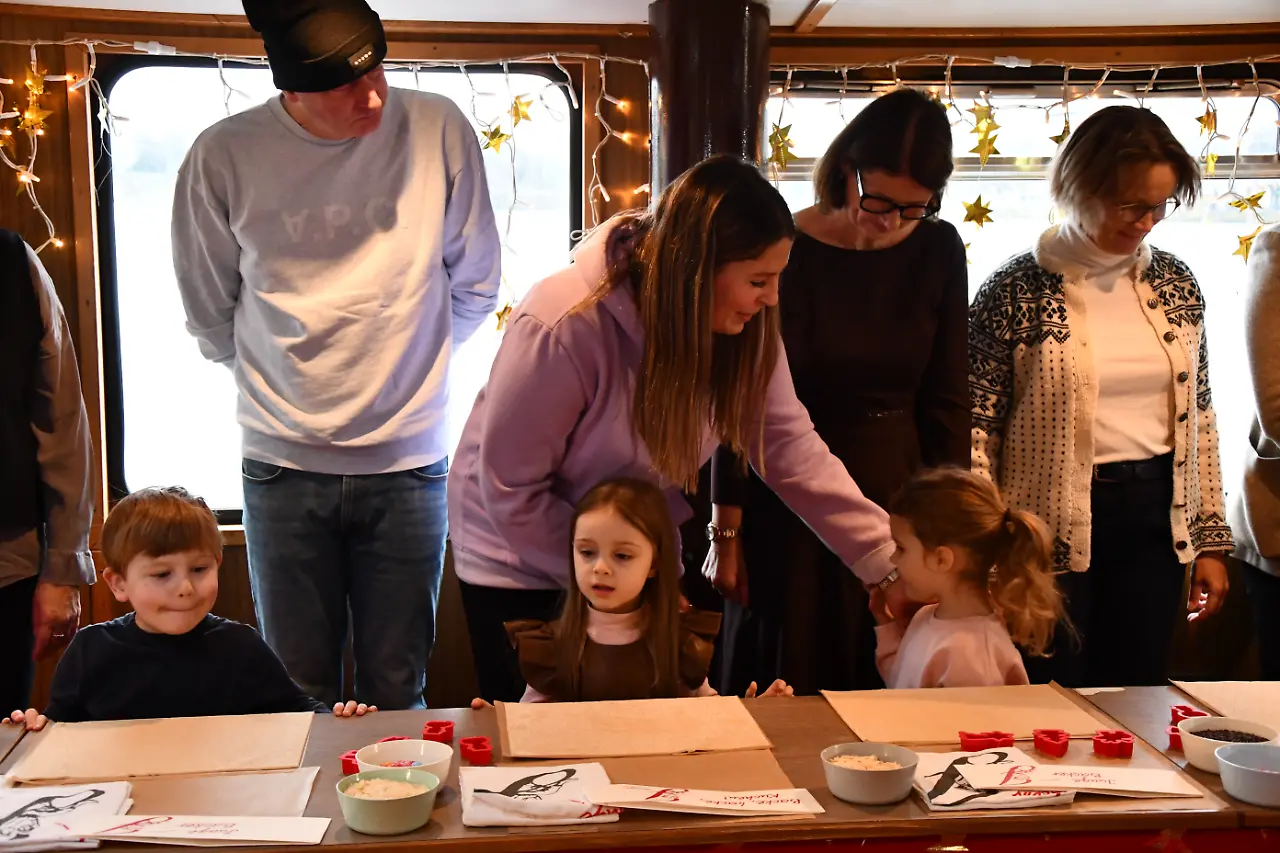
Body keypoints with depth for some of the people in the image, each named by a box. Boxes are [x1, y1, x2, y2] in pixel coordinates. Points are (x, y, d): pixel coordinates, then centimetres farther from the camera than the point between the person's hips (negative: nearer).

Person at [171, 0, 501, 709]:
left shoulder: (438, 130, -7)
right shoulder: (223, 157, -7)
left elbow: (475, 286, 7)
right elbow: (209, 314, 8)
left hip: (408, 461, 0)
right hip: (283, 466, 0)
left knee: (397, 691, 11)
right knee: (299, 691, 11)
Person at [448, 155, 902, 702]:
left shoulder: (745, 329, -13)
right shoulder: (562, 327, -30)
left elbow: (791, 450, -14)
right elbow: (510, 489, -24)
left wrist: (888, 564, -21)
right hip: (521, 565, -4)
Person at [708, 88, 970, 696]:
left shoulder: (938, 251, -1)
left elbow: (947, 400, 5)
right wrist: (726, 533, -6)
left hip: (899, 493, 3)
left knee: (893, 693, 12)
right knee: (787, 684, 7)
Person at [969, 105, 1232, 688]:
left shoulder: (1175, 284, 6)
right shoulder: (1017, 290, -8)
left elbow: (1199, 417, 11)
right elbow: (976, 425, -9)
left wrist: (1210, 540, 10)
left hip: (1156, 516, 4)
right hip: (1054, 525, -4)